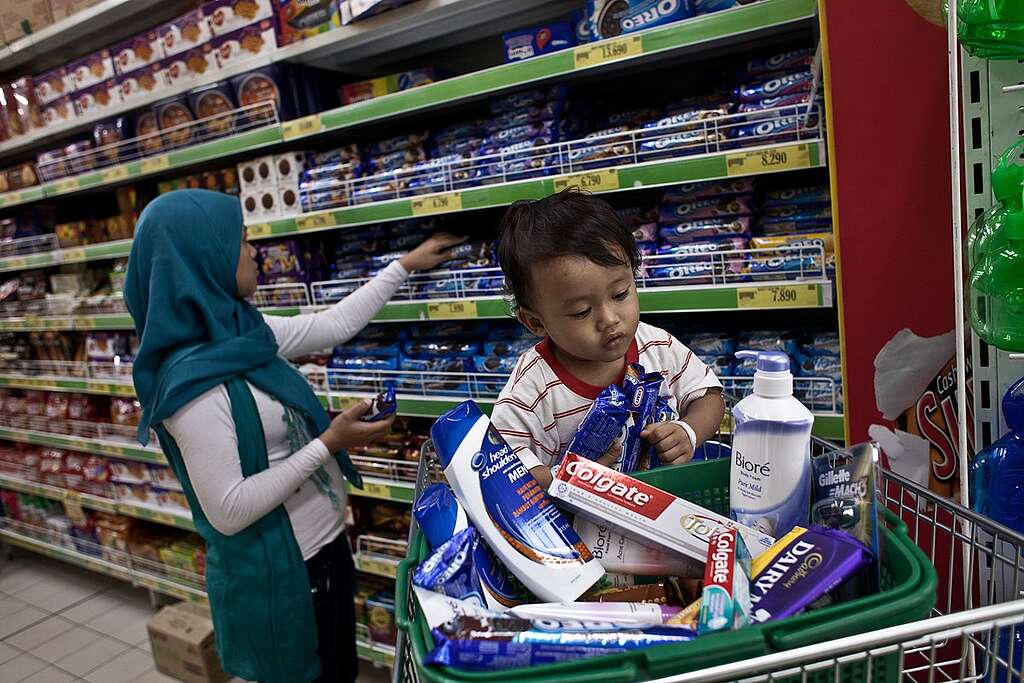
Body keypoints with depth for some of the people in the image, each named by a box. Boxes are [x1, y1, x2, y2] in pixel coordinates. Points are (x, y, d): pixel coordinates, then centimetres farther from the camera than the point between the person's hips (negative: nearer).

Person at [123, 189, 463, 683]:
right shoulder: (192, 381, -27)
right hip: (279, 572, -8)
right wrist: (328, 445, -25)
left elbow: (334, 325, 10)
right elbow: (227, 512, -26)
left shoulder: (241, 333, -2)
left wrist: (404, 266, 16)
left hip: (323, 546, 8)